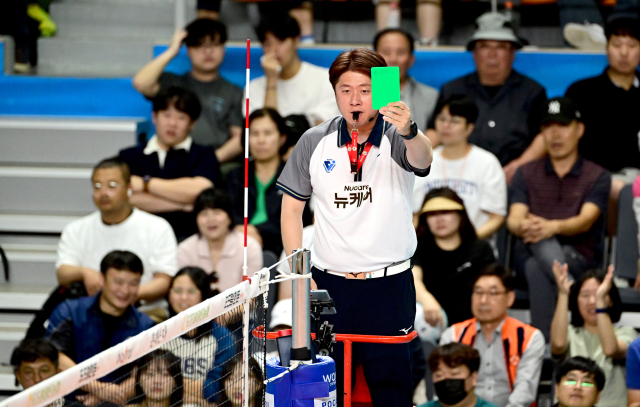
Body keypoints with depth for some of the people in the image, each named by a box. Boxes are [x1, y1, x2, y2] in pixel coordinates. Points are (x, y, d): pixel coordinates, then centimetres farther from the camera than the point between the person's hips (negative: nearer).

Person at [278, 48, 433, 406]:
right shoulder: (314, 142, 3)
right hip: (328, 284, 2)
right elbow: (292, 207, 10)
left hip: (389, 285, -2)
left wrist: (409, 132, -52)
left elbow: (422, 159, -29)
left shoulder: (396, 138, -5)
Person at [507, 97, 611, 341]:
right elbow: (514, 218, -2)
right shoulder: (526, 174, 15)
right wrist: (523, 226, -30)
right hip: (531, 255, 2)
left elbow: (586, 220, -12)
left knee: (539, 268, -37)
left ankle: (543, 342, -50)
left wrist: (553, 227, -35)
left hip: (580, 259, -2)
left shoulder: (597, 176, 7)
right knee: (537, 245, -37)